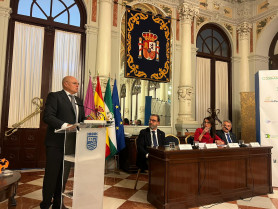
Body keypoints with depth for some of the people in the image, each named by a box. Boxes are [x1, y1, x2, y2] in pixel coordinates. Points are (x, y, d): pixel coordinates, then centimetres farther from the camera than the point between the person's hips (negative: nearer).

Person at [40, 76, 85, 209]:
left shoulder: (78, 101, 18)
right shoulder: (54, 96, -4)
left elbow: (82, 119, 20)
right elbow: (47, 116, -15)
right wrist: (65, 125, -27)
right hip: (56, 142, -6)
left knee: (64, 174, 15)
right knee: (52, 174, 5)